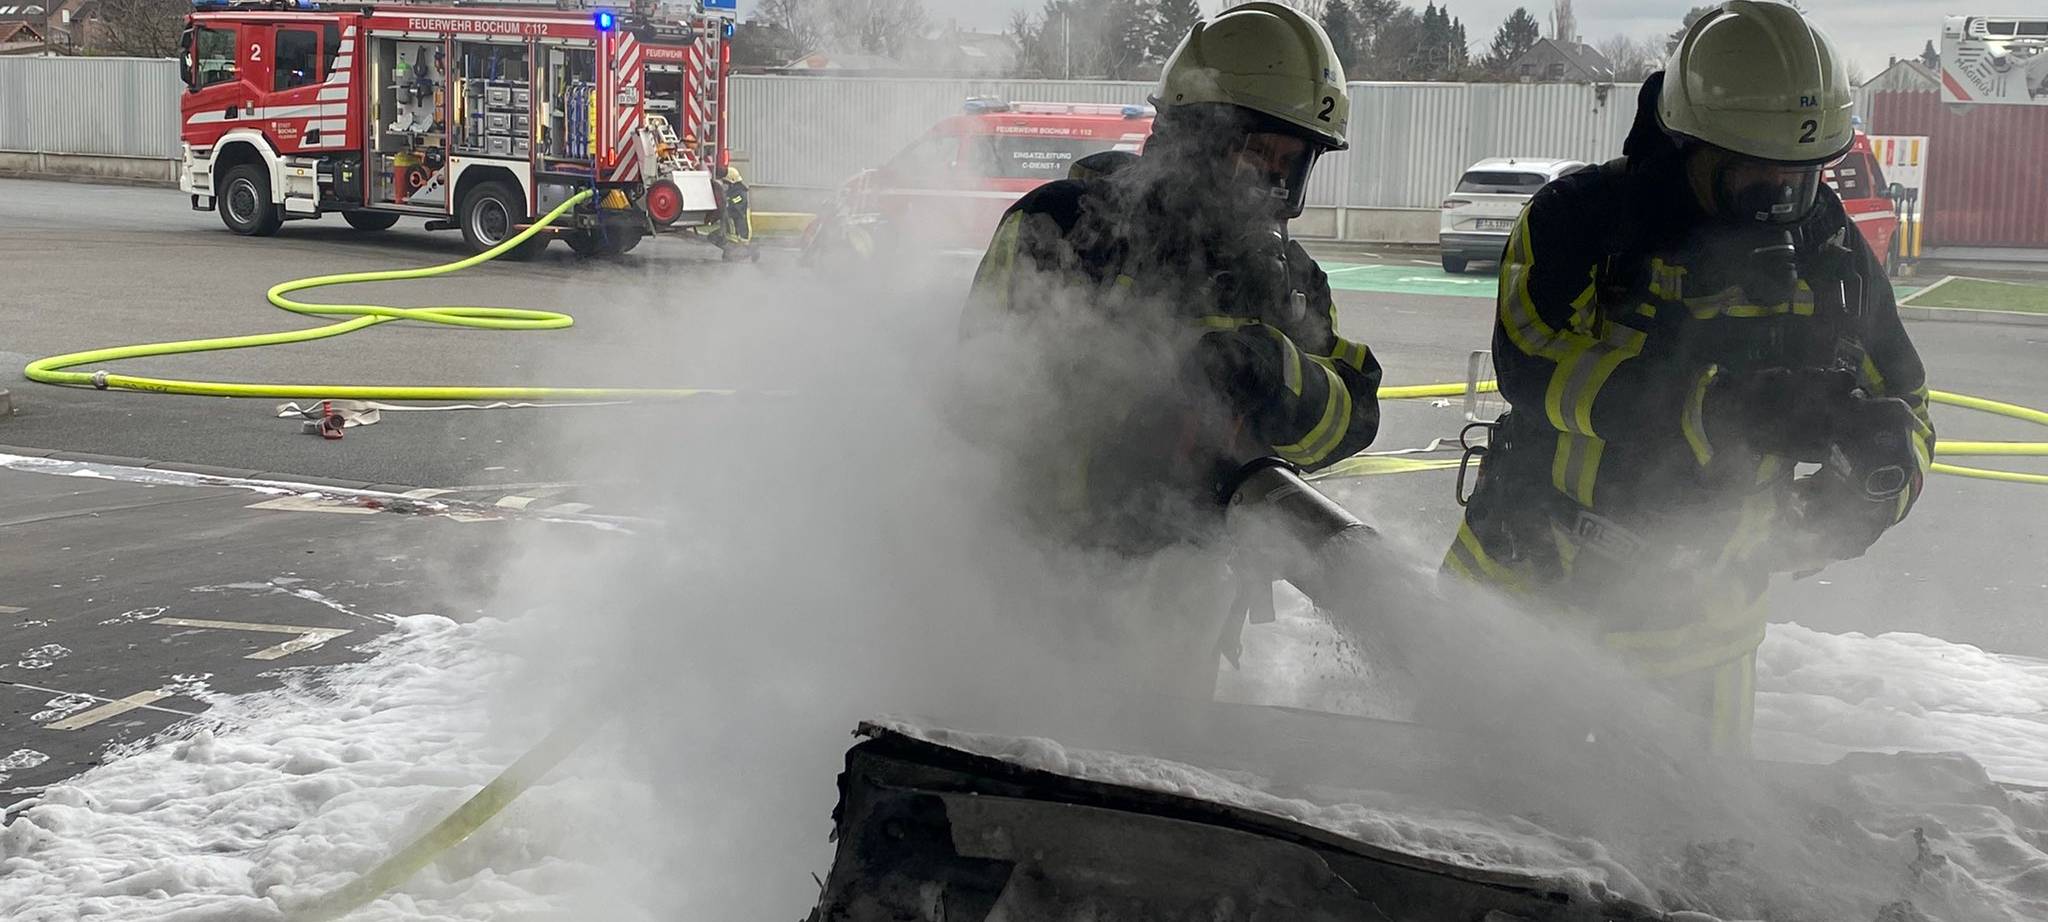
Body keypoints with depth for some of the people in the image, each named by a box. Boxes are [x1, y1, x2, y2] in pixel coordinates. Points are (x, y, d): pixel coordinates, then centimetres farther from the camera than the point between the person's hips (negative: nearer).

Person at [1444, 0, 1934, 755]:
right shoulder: (1584, 218, -15)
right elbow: (1532, 361, -29)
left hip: (1694, 606, 3)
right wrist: (1727, 408, -36)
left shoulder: (1835, 258, -2)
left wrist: (1882, 469, -18)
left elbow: (1902, 403, 7)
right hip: (1524, 573, -3)